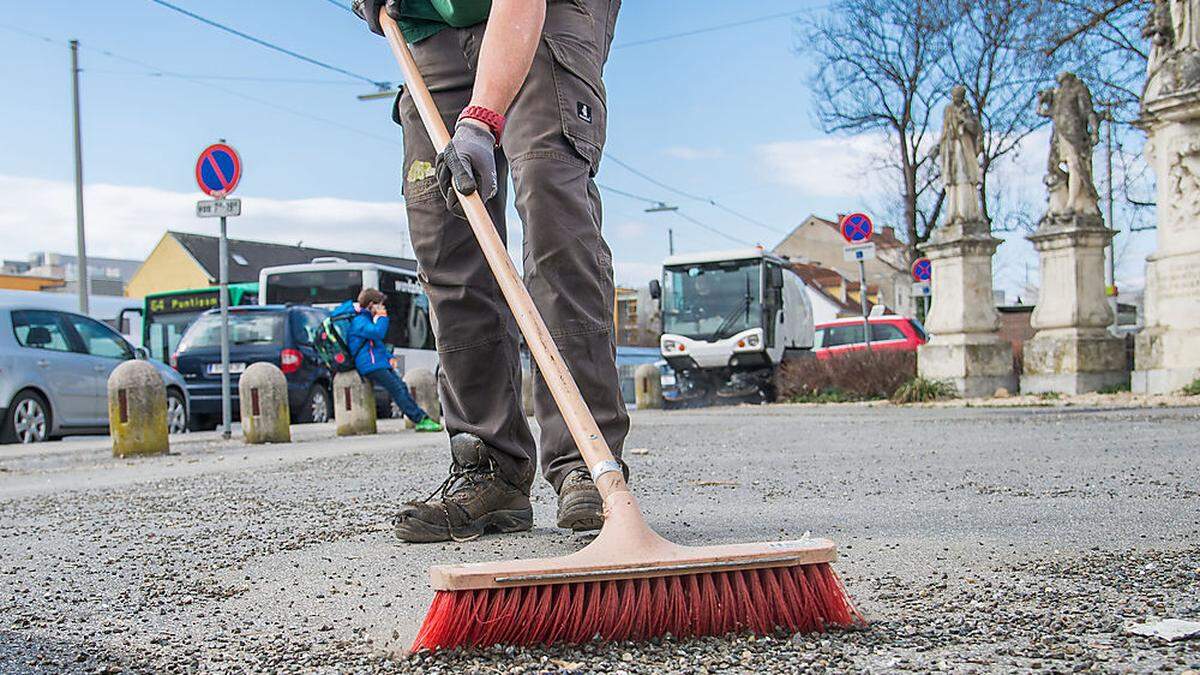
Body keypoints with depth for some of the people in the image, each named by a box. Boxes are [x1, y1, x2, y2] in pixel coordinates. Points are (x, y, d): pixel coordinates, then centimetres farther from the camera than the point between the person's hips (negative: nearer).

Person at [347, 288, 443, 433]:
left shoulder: (366, 319, 26)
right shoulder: (359, 321, -8)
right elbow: (377, 333, -25)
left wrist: (389, 357, 15)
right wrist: (382, 317, -8)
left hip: (380, 363, 10)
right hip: (371, 366, -10)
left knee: (402, 386, -1)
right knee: (397, 389, -16)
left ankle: (422, 417, -7)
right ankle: (420, 420, -19)